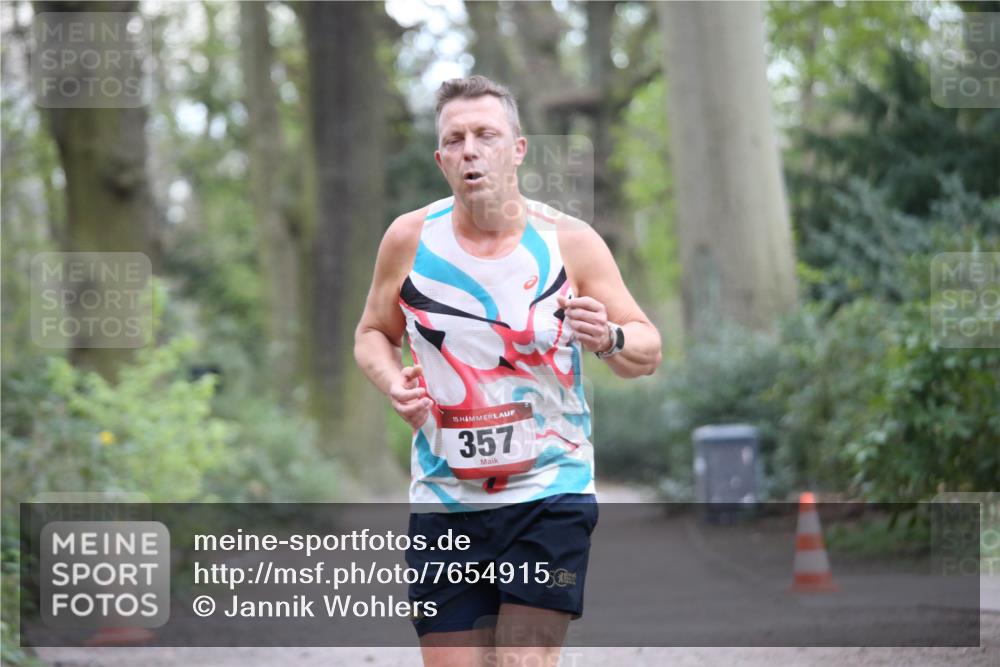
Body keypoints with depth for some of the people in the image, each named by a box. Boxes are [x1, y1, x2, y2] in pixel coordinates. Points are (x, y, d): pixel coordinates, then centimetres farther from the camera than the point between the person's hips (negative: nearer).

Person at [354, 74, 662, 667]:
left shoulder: (570, 242, -5)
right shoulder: (410, 239, -1)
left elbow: (649, 351, 1)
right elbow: (373, 334, 13)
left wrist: (608, 339, -22)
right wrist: (392, 382, -9)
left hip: (550, 491, -2)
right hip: (444, 501, 2)